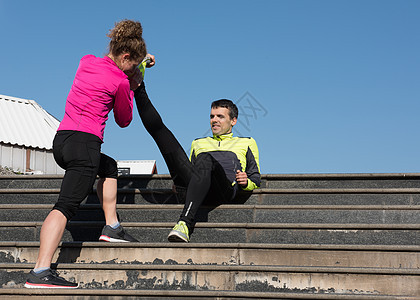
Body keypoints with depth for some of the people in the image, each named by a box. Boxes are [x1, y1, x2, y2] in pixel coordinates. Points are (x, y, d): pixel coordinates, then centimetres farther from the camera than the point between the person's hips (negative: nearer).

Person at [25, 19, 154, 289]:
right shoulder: (120, 81, -4)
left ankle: (112, 227, 34)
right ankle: (40, 272, -25)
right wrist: (132, 89, 21)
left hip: (62, 139, 9)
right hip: (85, 143, -9)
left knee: (110, 167, 33)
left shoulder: (86, 61, 15)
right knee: (66, 206, -16)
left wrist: (137, 68, 33)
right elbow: (124, 120, 11)